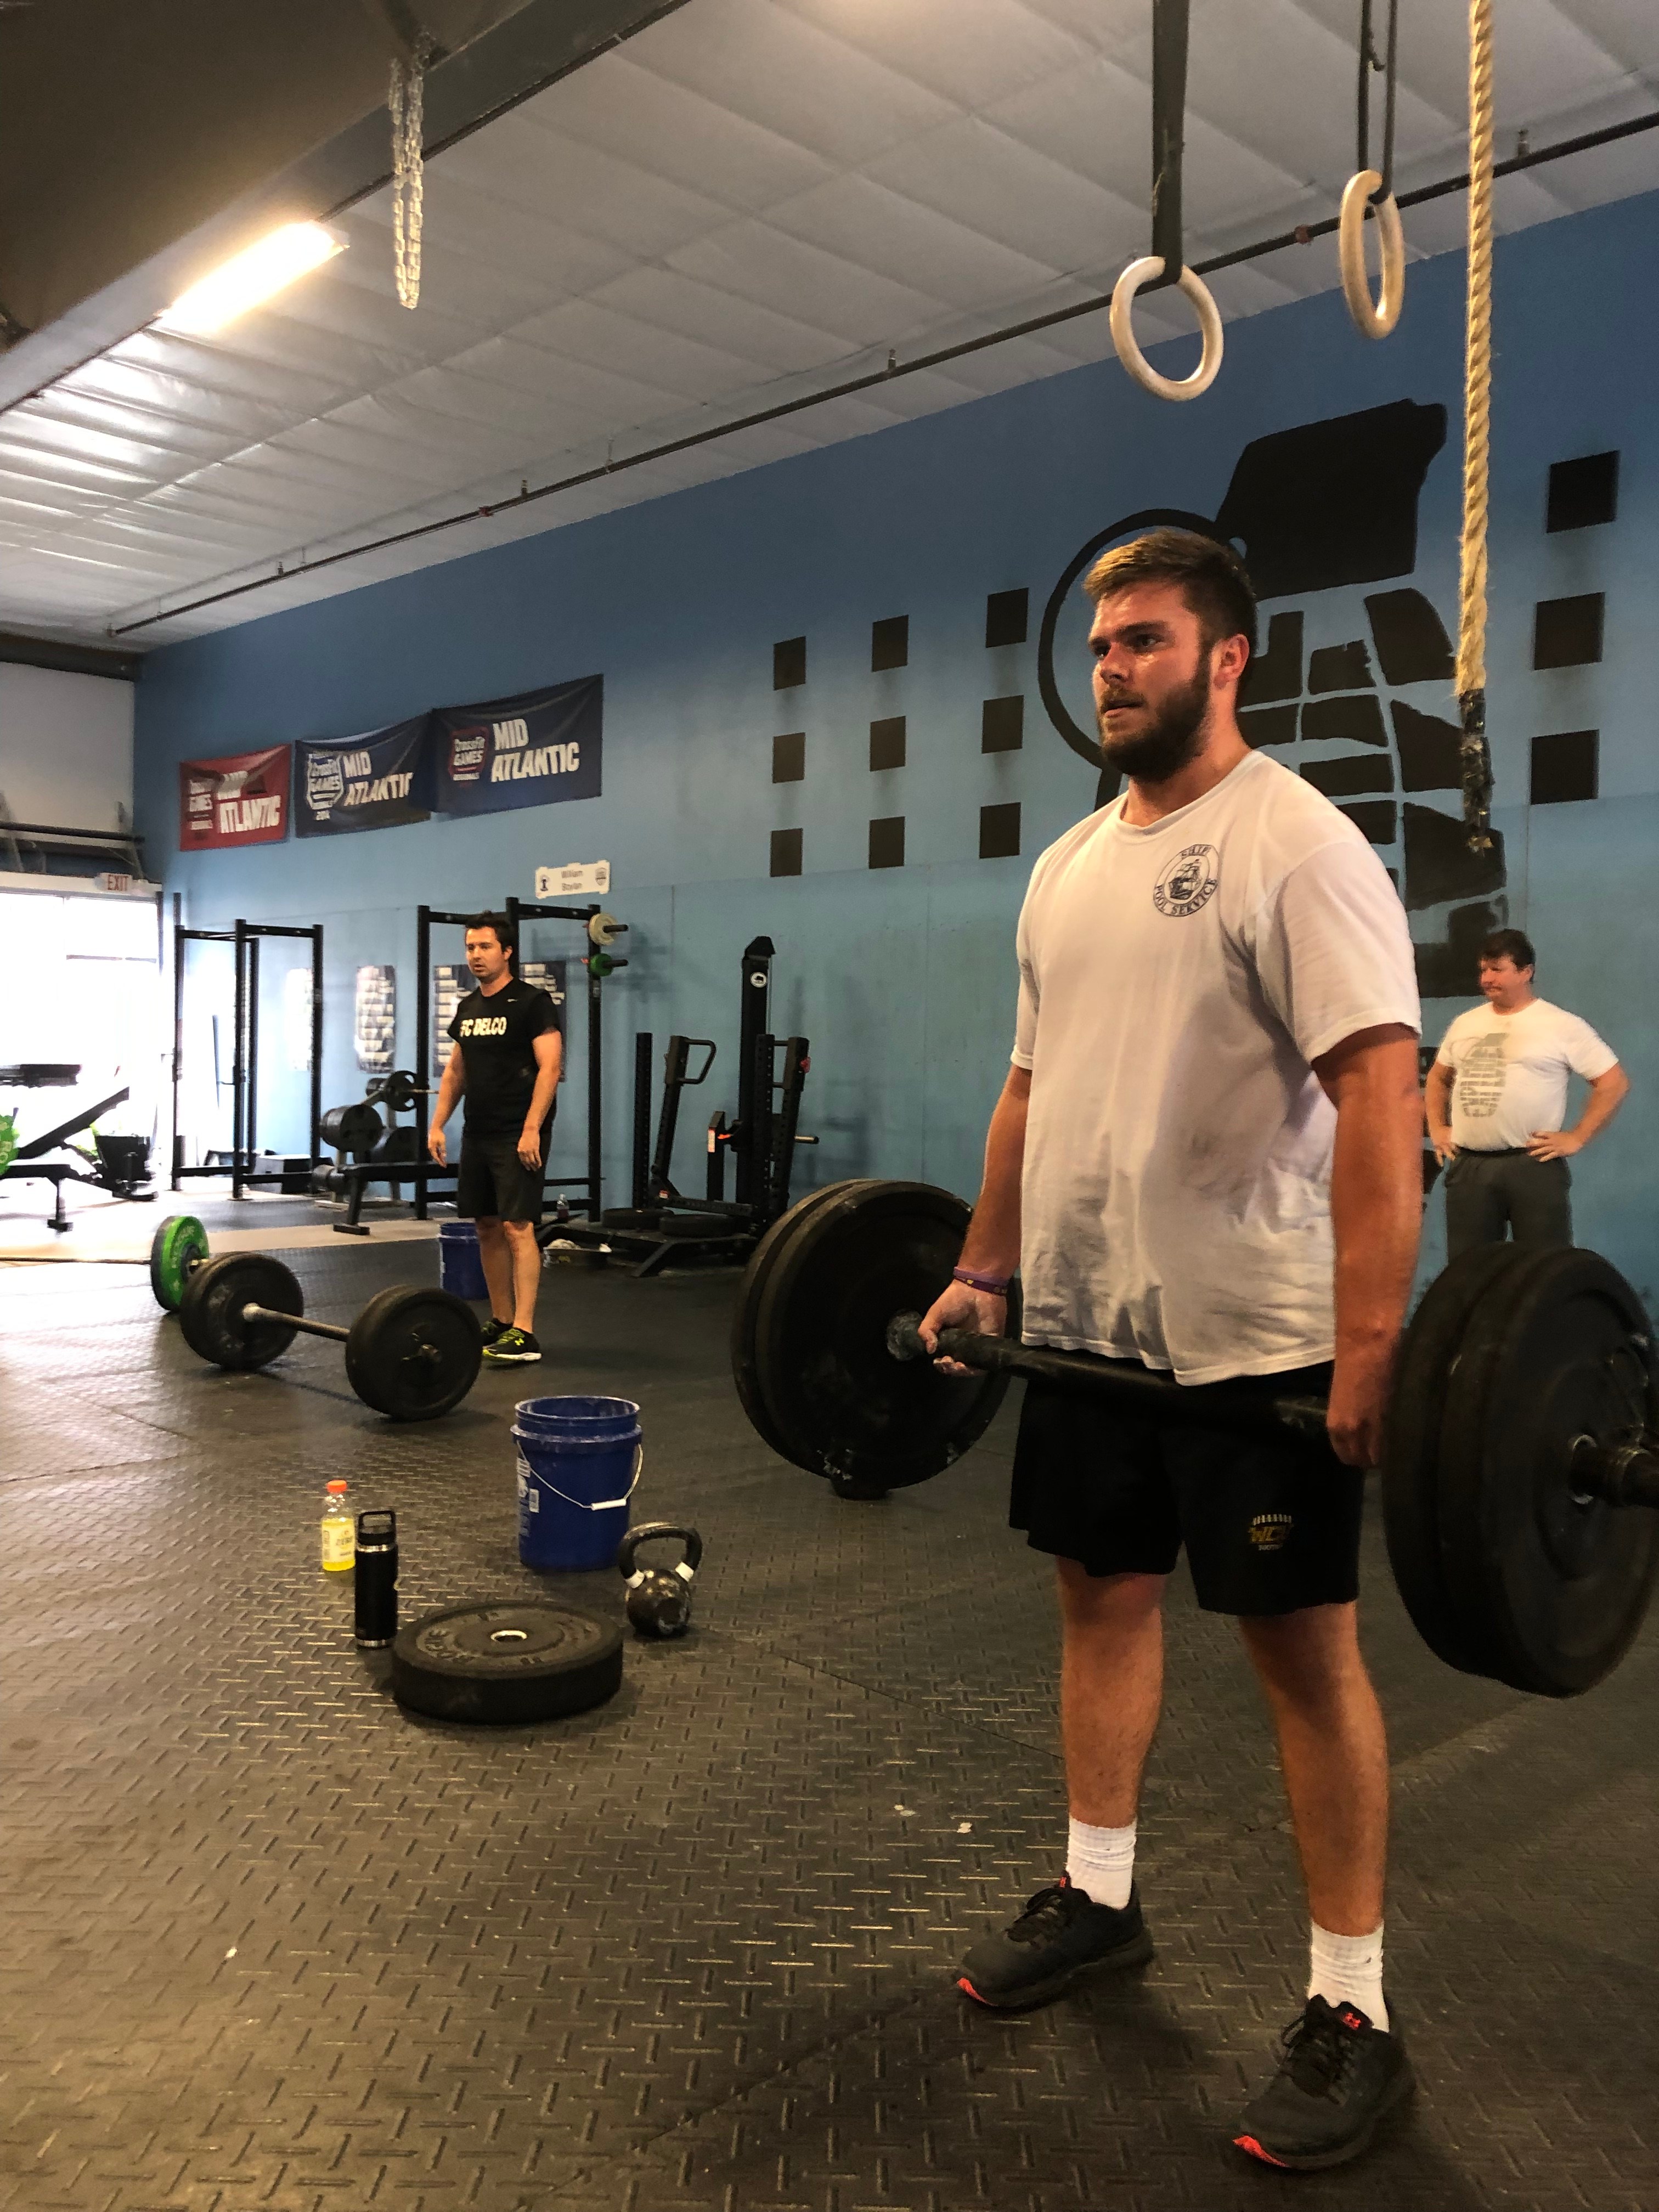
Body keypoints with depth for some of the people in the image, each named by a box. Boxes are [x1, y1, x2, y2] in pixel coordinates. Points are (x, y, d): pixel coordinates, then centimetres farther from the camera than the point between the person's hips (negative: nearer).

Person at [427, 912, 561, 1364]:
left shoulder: (531, 1003, -9)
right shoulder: (468, 1008, 14)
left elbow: (549, 1068, -15)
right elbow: (455, 1071, 19)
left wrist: (531, 1130, -22)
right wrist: (437, 1124, 10)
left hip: (518, 1136, -8)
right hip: (477, 1134, 8)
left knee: (517, 1227, -12)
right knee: (487, 1228, 11)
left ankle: (524, 1333, -13)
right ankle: (500, 1322, 20)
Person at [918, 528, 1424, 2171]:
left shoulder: (1295, 846, -12)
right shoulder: (1071, 863, 12)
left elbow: (1380, 1097, -20)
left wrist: (1370, 1349, -26)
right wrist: (985, 1268, 15)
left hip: (1254, 1342, -7)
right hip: (1086, 1324, 8)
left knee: (1303, 1646, 3)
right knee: (1100, 1595, 17)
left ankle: (1353, 2011, 19)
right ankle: (1097, 1896, 36)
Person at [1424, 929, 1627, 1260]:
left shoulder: (1562, 1026, -1)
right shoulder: (1464, 1024, 14)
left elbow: (1615, 1083, -2)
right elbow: (1438, 1077, 29)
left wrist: (1576, 1138, -7)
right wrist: (1436, 1128, 15)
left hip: (1534, 1166, -5)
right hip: (1468, 1167, 5)